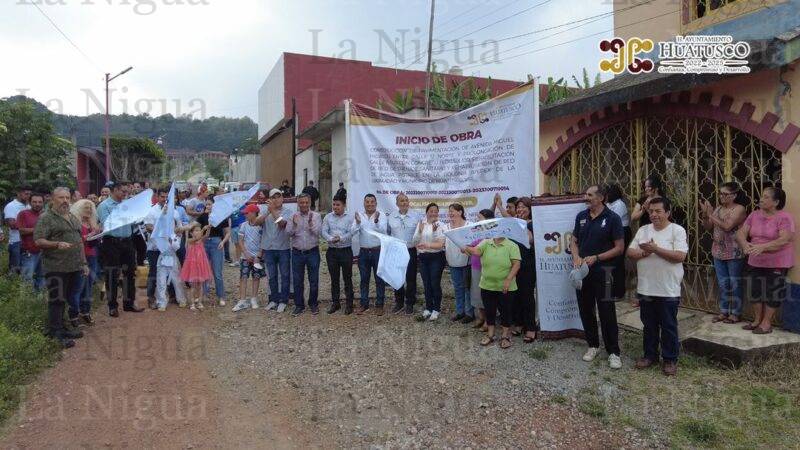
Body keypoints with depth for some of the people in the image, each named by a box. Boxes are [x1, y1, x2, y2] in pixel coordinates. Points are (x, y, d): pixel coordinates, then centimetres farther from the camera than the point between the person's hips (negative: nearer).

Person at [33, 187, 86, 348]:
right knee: (57, 300, -3)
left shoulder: (74, 218, 17)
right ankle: (57, 334, 1)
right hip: (56, 268, -7)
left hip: (74, 267, 7)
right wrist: (57, 244, -29)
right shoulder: (46, 218, -6)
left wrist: (84, 263, 18)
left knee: (66, 299, 13)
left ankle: (62, 328, 23)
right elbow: (38, 241, -14)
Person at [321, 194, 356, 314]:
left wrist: (340, 238, -26)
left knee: (347, 278, 3)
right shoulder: (328, 217, 7)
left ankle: (349, 304, 12)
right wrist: (331, 239, -21)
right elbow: (323, 231, -2)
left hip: (346, 251, -3)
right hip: (332, 251, 3)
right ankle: (335, 303, 22)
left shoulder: (349, 218, -1)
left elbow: (351, 233, -11)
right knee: (334, 279, 11)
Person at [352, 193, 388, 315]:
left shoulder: (381, 215, -4)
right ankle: (364, 304, 20)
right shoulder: (359, 215, 3)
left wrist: (376, 221, -34)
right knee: (364, 279, 10)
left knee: (379, 279, 5)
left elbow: (383, 231, -17)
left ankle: (379, 305, 14)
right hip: (364, 252, 2)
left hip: (378, 251, -2)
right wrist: (357, 222, -28)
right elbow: (353, 232, -8)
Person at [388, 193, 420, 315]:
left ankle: (409, 304, 16)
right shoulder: (391, 218, 5)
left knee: (411, 278, 4)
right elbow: (387, 234, 12)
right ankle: (399, 303, 21)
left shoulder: (416, 217, -2)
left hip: (411, 251, -2)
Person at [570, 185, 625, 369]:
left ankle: (613, 352, 8)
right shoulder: (581, 216, 7)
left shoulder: (612, 218, -8)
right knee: (585, 309, 12)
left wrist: (596, 258, -17)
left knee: (607, 312, -2)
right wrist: (576, 257, -7)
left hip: (603, 271, -5)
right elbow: (574, 241, 13)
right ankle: (593, 345, 27)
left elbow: (619, 248, -8)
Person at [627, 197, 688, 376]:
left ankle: (670, 359, 20)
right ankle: (650, 355, 29)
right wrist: (645, 252, -15)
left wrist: (656, 249, -19)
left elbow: (680, 256, -18)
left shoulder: (677, 230, -7)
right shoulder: (643, 230, 8)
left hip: (668, 290, -5)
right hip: (645, 288, 5)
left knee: (669, 327, 7)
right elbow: (630, 252, 4)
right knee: (649, 325, 16)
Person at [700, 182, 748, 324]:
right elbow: (708, 228, 8)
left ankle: (735, 313, 15)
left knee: (734, 283, 5)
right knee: (722, 284, 12)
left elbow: (727, 226, -23)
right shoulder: (718, 208, 8)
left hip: (734, 253, -6)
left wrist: (711, 215, -21)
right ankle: (723, 311, 22)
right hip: (718, 252, 6)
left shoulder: (739, 209, -11)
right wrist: (704, 215, -7)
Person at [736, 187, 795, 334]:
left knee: (772, 293, 2)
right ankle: (757, 320, 25)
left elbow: (784, 240, -25)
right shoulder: (754, 215, 4)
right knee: (755, 290, 10)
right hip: (755, 262, 6)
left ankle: (766, 323, 13)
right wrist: (745, 244, -22)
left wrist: (762, 247, -34)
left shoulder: (784, 217, -13)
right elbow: (741, 232, -1)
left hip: (777, 263, -5)